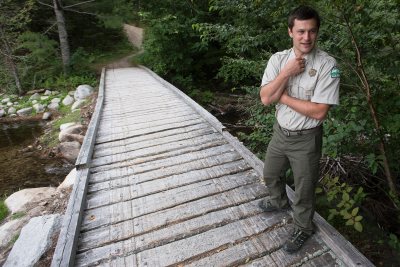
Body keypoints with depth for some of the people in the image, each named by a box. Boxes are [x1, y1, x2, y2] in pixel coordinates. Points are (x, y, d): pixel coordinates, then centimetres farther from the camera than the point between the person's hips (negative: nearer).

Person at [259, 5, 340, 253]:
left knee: (304, 190, 13)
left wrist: (282, 96, -17)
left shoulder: (327, 64, -18)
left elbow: (318, 112, -24)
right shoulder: (278, 59, -5)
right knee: (270, 175, 25)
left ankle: (303, 228, 41)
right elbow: (266, 98, -13)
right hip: (280, 132, 5)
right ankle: (280, 201, 57)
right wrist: (287, 73, -23)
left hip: (306, 139, -4)